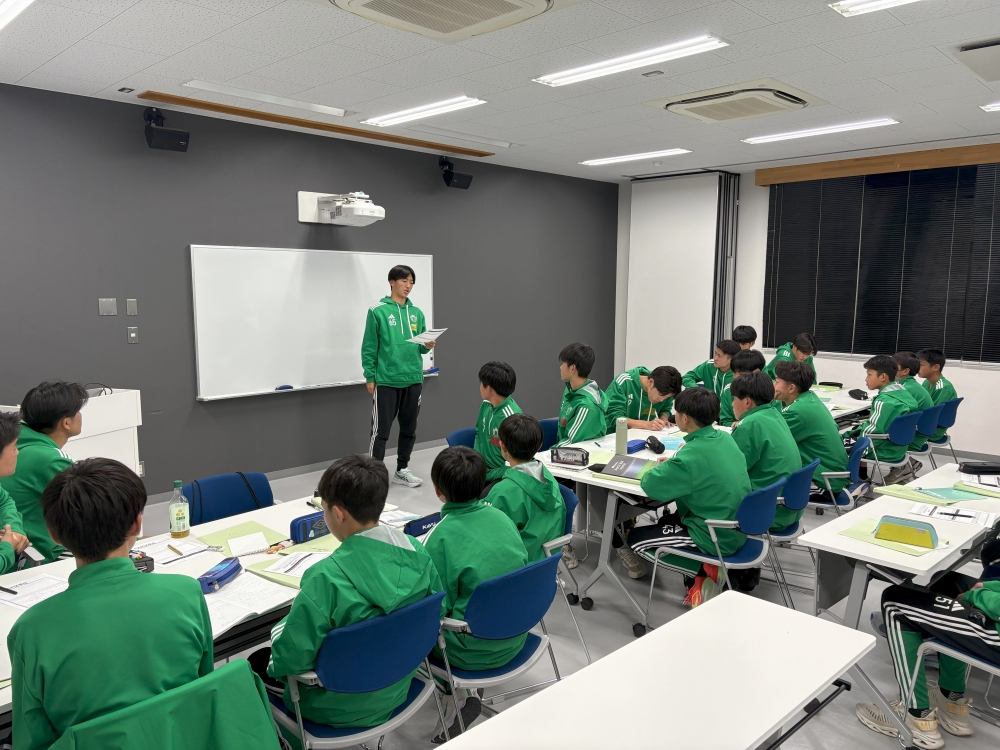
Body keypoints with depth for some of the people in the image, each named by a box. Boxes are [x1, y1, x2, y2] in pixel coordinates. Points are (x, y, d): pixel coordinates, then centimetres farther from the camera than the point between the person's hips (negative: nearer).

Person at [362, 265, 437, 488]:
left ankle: (402, 470, 26)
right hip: (386, 380, -5)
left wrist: (427, 346, -7)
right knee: (381, 430, -2)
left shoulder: (417, 313, 9)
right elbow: (369, 348, -5)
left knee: (409, 429, 13)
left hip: (413, 379, 5)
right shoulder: (377, 311, -5)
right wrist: (370, 377, -7)